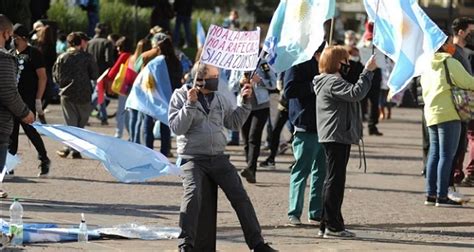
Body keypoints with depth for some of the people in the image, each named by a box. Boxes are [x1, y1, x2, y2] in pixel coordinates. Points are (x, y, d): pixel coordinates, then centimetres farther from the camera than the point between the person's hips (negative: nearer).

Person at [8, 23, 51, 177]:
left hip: (28, 101, -7)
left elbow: (42, 77, -8)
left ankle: (44, 160, 8)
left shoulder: (33, 54, -5)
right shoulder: (11, 54, 15)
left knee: (29, 129, -9)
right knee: (11, 132, 4)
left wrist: (38, 99, -14)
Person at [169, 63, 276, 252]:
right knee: (193, 193, -29)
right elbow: (177, 128, -9)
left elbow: (234, 123, 21)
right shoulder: (181, 96, 1)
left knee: (240, 195, -7)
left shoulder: (220, 99, 13)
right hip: (193, 158, -4)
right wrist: (190, 104, -17)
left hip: (218, 158, 4)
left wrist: (245, 102, 11)